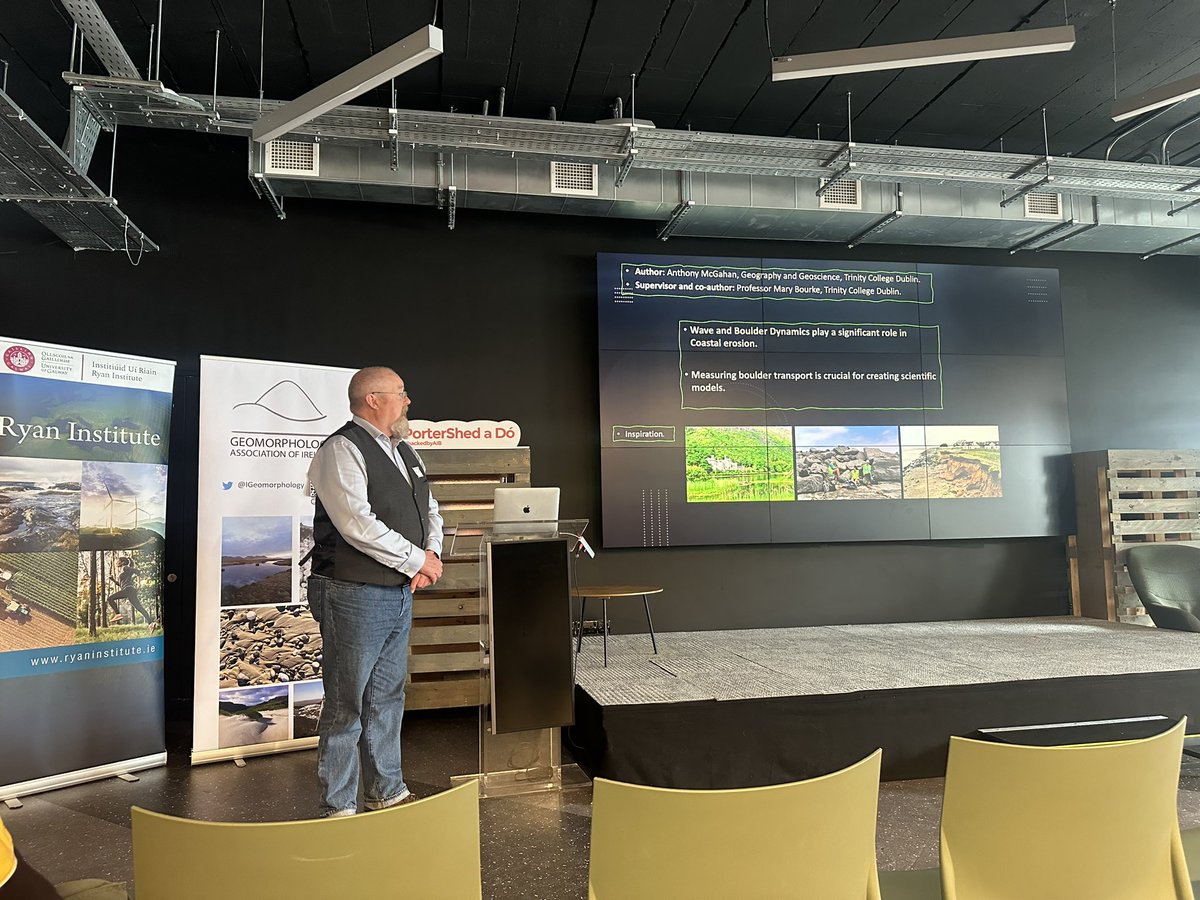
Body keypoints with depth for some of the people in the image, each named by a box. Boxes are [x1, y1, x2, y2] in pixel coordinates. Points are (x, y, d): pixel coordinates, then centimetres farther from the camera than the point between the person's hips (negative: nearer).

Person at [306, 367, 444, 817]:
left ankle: (387, 792, 32)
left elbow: (430, 509, 21)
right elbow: (357, 524, -22)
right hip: (355, 595, -9)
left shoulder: (404, 452, 15)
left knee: (387, 698, 18)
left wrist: (433, 551, 1)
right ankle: (339, 807, 17)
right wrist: (417, 560, -14)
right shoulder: (342, 450, -13)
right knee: (346, 705, 2)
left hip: (399, 593, 9)